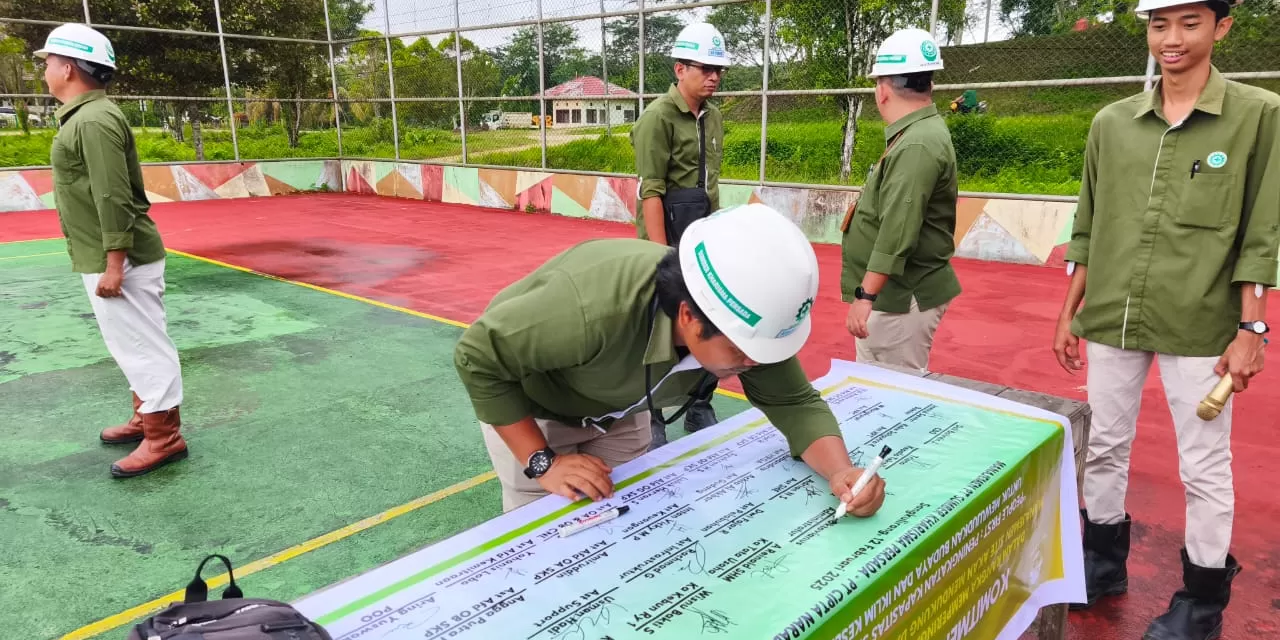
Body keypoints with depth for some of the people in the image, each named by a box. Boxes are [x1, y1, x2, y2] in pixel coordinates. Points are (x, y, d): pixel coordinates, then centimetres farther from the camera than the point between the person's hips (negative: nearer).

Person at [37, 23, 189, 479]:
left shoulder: (94, 120, -17)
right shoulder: (84, 116, 15)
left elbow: (114, 200, -23)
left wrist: (113, 266, -23)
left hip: (120, 262, -10)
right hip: (106, 260, 10)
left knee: (142, 347, -3)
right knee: (133, 347, 18)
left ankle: (164, 438, 5)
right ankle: (146, 419, 31)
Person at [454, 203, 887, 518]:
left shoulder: (744, 316, -27)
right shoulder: (590, 309, -45)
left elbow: (795, 402, -17)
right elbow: (478, 356, -31)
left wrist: (841, 470, -35)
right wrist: (543, 461, -32)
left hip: (617, 410, 5)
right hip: (527, 410, -4)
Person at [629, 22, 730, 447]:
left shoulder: (713, 117, 11)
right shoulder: (659, 117, -12)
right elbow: (651, 192, -17)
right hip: (669, 241, -7)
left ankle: (699, 410, 29)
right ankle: (647, 420, 16)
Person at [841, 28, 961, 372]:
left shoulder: (917, 145, -20)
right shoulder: (917, 134, 14)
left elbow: (898, 232, -27)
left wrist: (865, 295, -27)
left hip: (899, 298, -10)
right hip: (895, 293, 10)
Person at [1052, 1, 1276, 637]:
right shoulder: (1111, 122, 5)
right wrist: (1069, 313, 9)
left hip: (1200, 328, -3)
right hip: (1111, 321, 3)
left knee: (1204, 469, 8)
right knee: (1104, 448, 15)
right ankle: (1104, 562, 34)